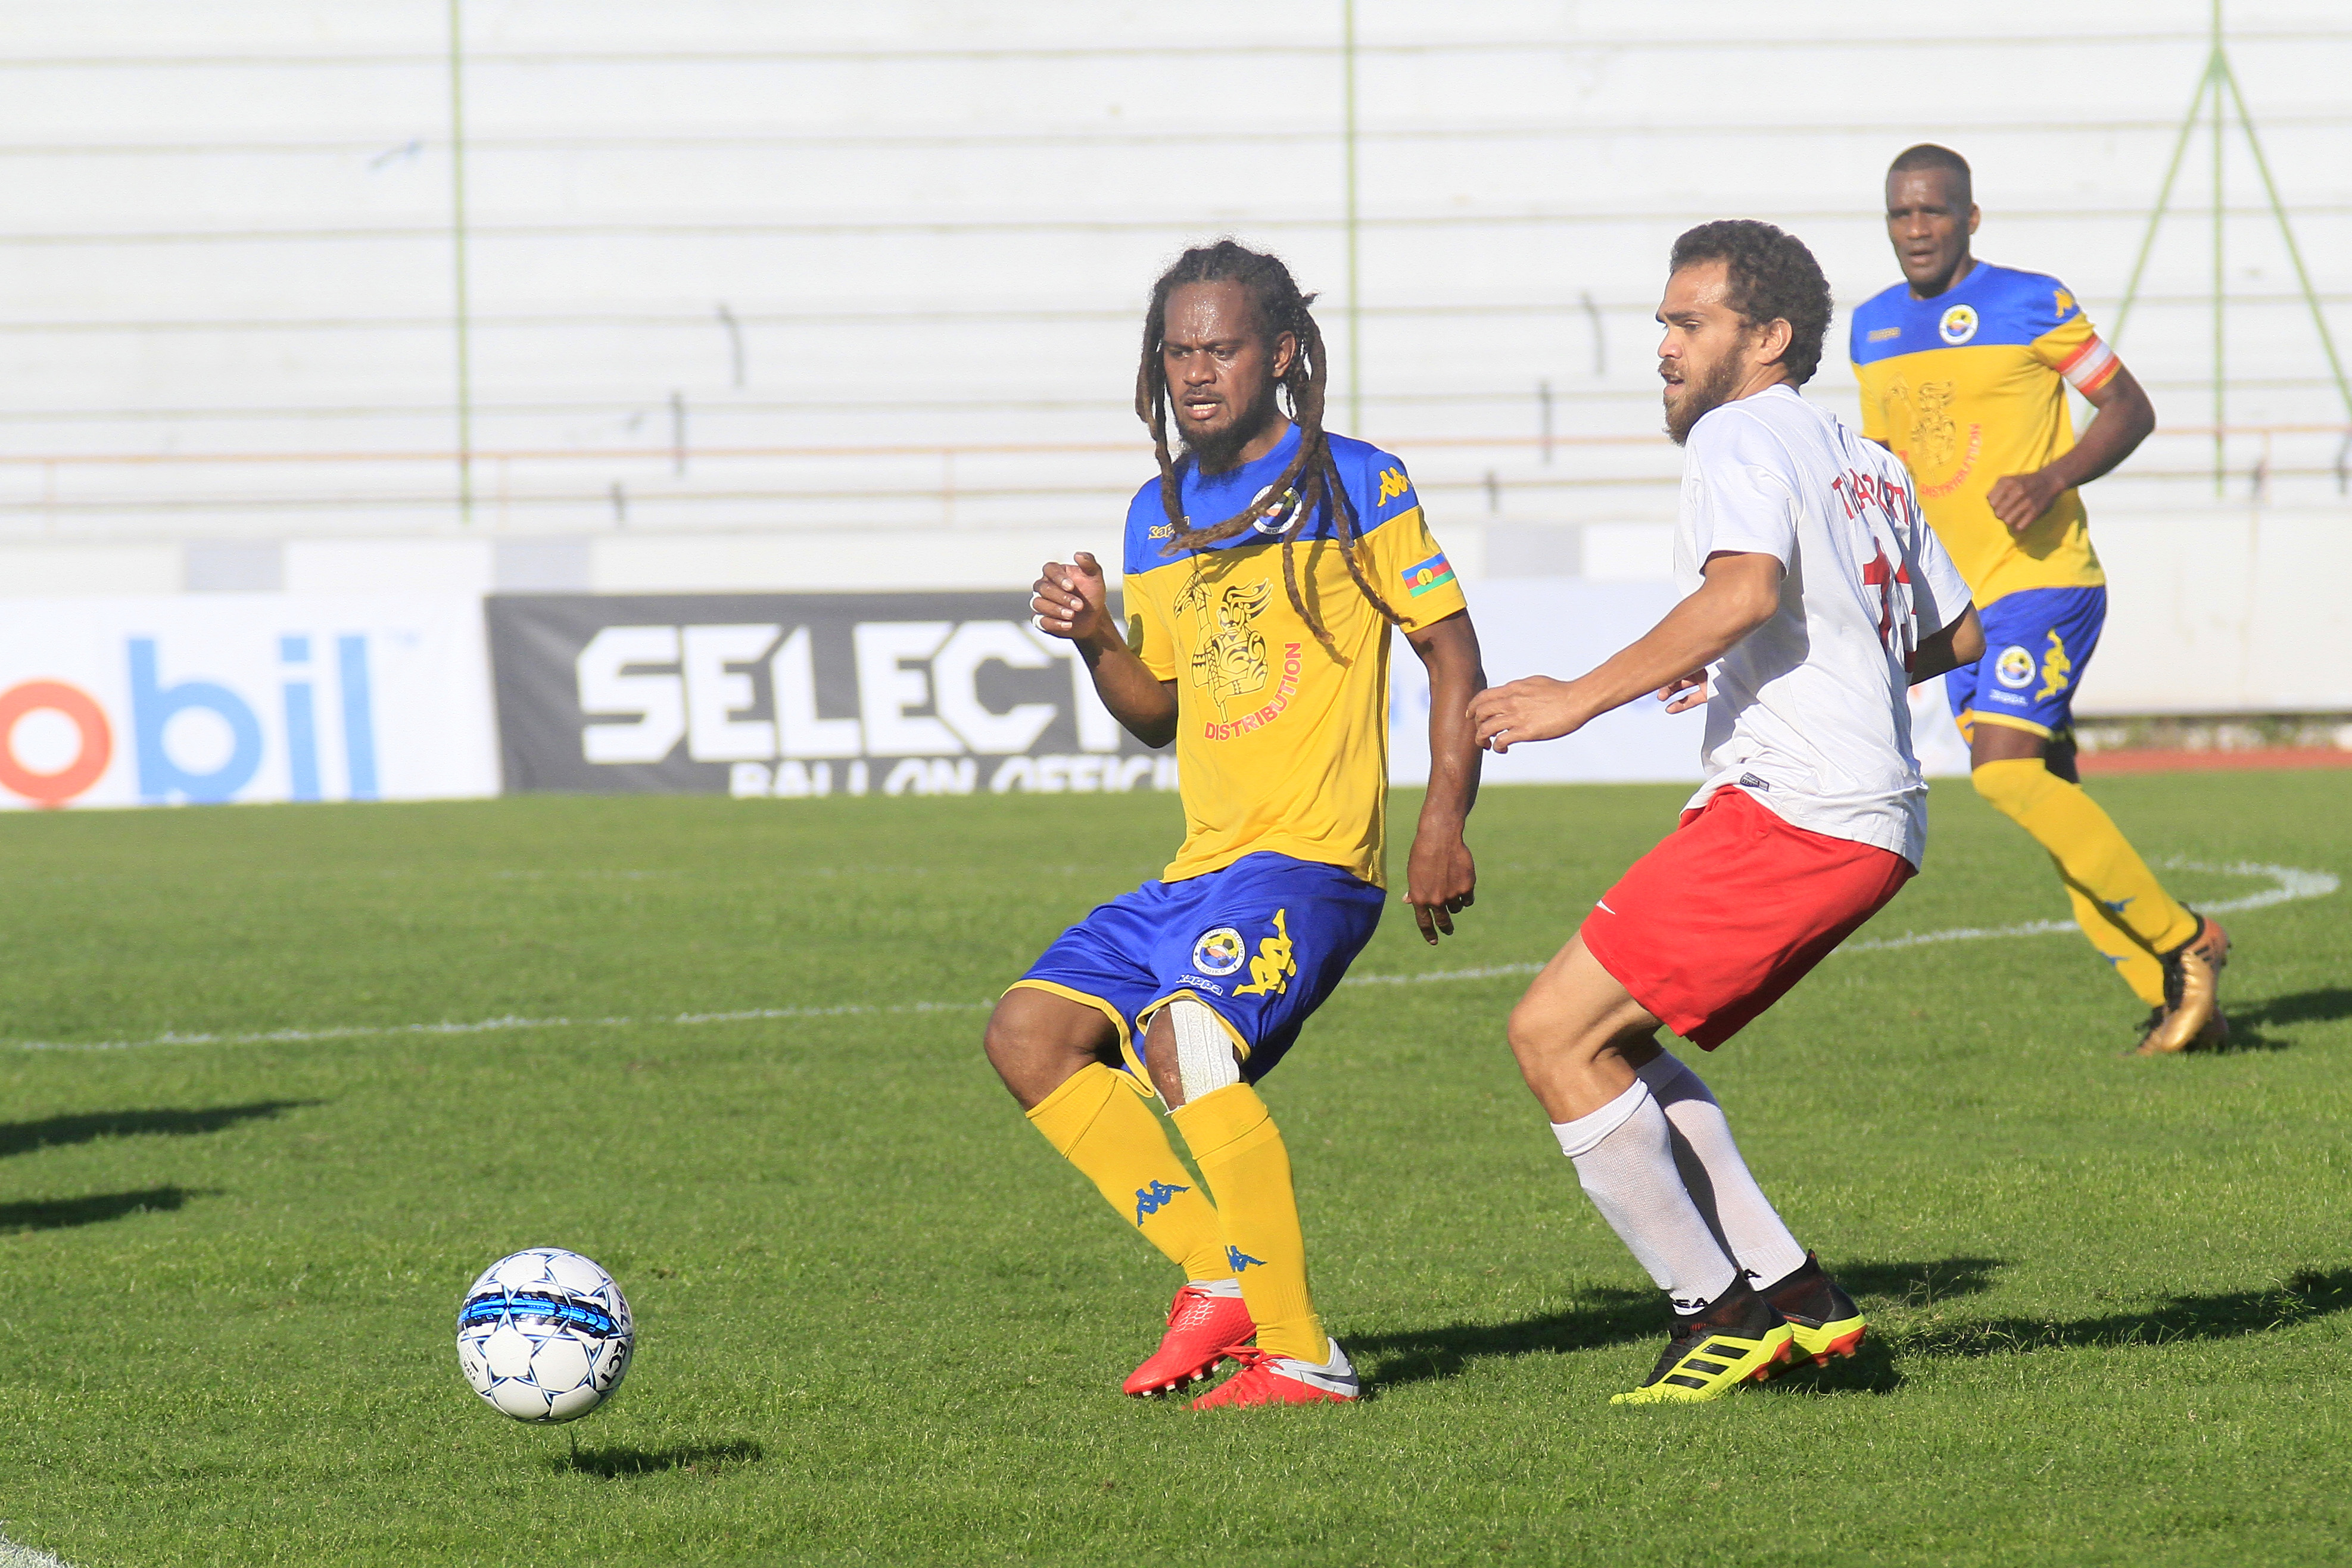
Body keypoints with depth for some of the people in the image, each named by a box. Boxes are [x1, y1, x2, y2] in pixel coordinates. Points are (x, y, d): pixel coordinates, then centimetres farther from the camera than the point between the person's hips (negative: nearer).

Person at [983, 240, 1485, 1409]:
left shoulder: (1356, 485, -3)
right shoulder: (1159, 515, 16)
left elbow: (1452, 650, -3)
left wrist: (1445, 820, -12)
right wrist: (1095, 641, 3)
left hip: (1312, 859, -8)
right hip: (1203, 864, 8)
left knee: (1185, 1033, -29)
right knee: (1030, 1033, -1)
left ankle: (1299, 1355, -25)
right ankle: (1219, 1275, 1)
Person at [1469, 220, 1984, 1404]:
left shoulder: (1738, 436, -5)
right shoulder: (1869, 465, 23)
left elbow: (1746, 591, -24)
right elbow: (1958, 634, 32)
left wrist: (1584, 697, -22)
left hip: (1787, 809, -10)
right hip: (1879, 825, 10)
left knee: (1553, 1033, -8)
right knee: (1613, 1040, 16)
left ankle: (1717, 1314, -7)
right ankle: (1793, 1296, 9)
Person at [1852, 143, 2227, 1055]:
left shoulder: (2029, 305, -7)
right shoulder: (1874, 328, 12)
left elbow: (2130, 409, -3)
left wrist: (2053, 478, -18)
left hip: (2044, 579, -7)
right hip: (1954, 599, 7)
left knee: (2005, 769, -22)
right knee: (2048, 795, 4)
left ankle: (2183, 942, -9)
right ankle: (2177, 1002, 12)